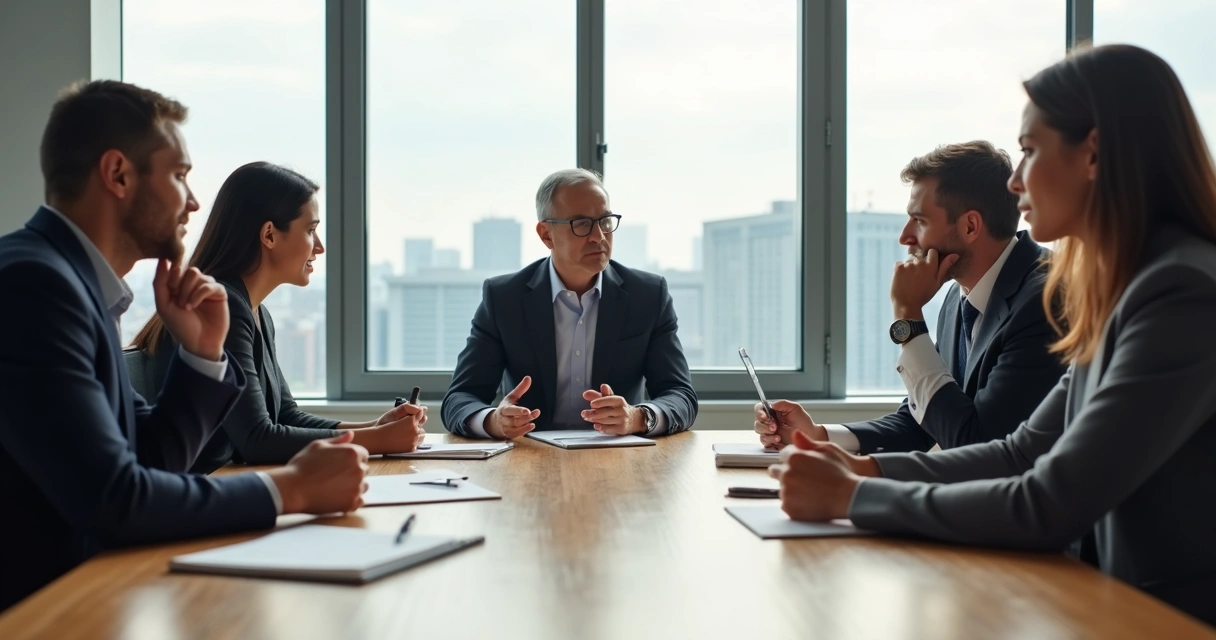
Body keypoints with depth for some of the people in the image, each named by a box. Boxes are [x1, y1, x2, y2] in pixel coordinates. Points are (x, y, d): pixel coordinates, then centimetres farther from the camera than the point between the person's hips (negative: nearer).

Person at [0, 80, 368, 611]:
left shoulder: (72, 278, 9)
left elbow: (151, 461, 14)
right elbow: (110, 500, -24)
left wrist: (202, 351, 1)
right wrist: (290, 488, -15)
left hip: (72, 587, 8)